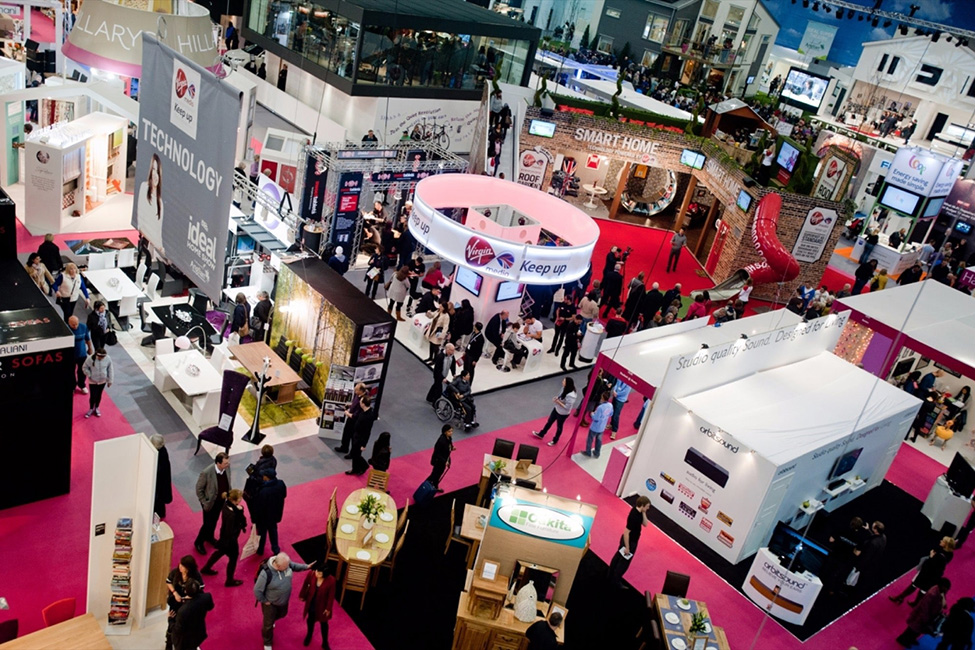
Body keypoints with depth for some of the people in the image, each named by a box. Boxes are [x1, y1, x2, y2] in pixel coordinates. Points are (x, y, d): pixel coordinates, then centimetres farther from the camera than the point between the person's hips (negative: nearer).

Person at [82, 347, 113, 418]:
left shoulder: (107, 359, -17)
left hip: (103, 381, 2)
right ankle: (91, 409, 32)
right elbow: (84, 368, -6)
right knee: (93, 396, 5)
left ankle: (97, 408, 42)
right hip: (93, 381, -2)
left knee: (99, 395, 19)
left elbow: (110, 369, -5)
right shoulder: (90, 359, -23)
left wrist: (110, 380, -2)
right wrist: (89, 376, -14)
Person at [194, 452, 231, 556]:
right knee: (208, 524, 10)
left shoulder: (227, 467, -19)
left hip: (221, 500, 5)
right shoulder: (206, 473, -34)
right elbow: (199, 489, -17)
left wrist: (227, 493, -4)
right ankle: (199, 542, 37)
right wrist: (204, 503, -14)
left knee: (214, 521, 27)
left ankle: (209, 537, 53)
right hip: (210, 502, -5)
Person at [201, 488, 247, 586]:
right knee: (233, 558, 15)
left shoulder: (227, 504, -13)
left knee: (220, 552, 33)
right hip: (230, 539, -9)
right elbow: (230, 532, -30)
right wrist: (241, 525, -22)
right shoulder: (231, 514, -39)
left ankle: (206, 568, 54)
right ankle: (230, 580, 36)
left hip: (224, 535, 9)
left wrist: (240, 510, -14)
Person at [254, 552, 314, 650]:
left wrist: (306, 566, -7)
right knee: (269, 624, 16)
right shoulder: (266, 573, -41)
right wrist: (264, 601, -16)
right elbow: (257, 590, -27)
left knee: (282, 614, 33)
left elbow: (294, 566, 2)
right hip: (270, 602, -6)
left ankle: (271, 620, 67)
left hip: (284, 599, 6)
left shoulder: (285, 562, -25)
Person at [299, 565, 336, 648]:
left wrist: (328, 608, -9)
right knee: (310, 620, 26)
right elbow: (305, 584, -6)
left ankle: (325, 643, 39)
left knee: (323, 623, 17)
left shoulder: (331, 581, -32)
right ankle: (309, 635, 57)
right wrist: (302, 595, 8)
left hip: (322, 605, -2)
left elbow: (331, 595, -17)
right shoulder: (311, 574, -27)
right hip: (311, 603, 2)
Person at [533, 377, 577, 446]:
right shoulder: (565, 388, -10)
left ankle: (555, 441, 41)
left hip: (563, 413, -8)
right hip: (557, 409, 8)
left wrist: (558, 402, -28)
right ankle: (541, 434, 44)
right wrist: (556, 398, -12)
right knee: (549, 422, 24)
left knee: (559, 427, 17)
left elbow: (567, 407, -31)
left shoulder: (570, 396, -36)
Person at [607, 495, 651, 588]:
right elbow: (626, 532, -30)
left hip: (627, 540, 9)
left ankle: (612, 576, 44)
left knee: (618, 557, 25)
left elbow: (645, 524, 1)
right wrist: (627, 547, -23)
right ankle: (615, 581, 27)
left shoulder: (637, 511, -7)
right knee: (624, 562, 10)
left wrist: (643, 513, -13)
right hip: (630, 542, -9)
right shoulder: (634, 516, -34)